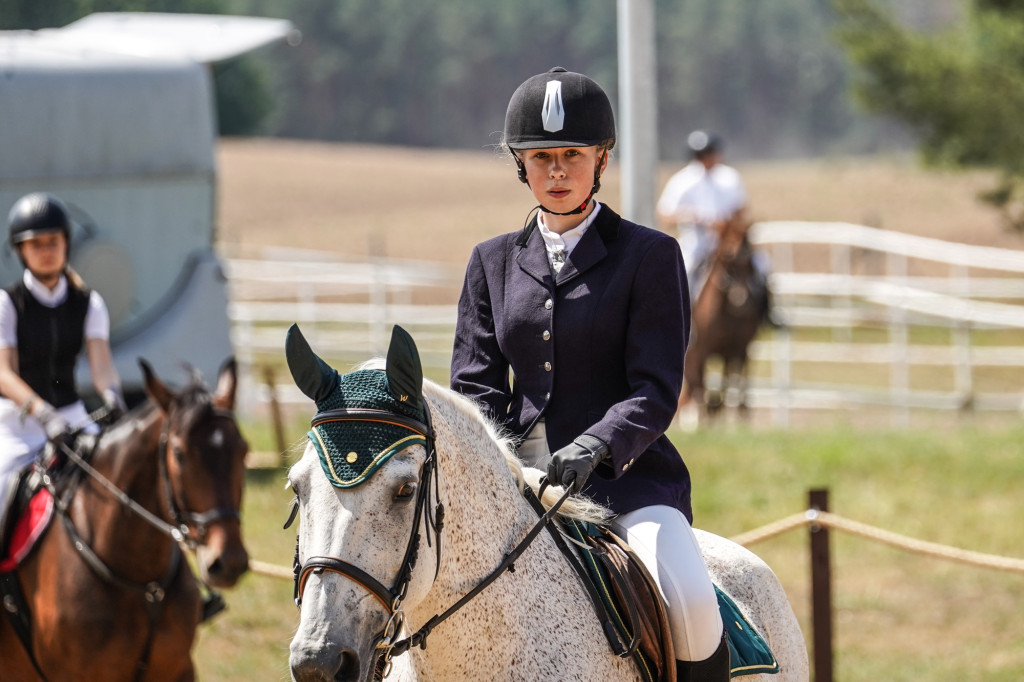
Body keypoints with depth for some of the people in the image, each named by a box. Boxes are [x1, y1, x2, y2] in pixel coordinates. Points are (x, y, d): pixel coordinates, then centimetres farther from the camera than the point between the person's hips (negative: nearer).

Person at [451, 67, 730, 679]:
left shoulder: (650, 256, 2)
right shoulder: (494, 262, 15)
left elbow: (656, 390, -6)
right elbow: (475, 384, 11)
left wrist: (594, 446, -25)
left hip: (628, 475, -4)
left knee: (691, 607, -30)